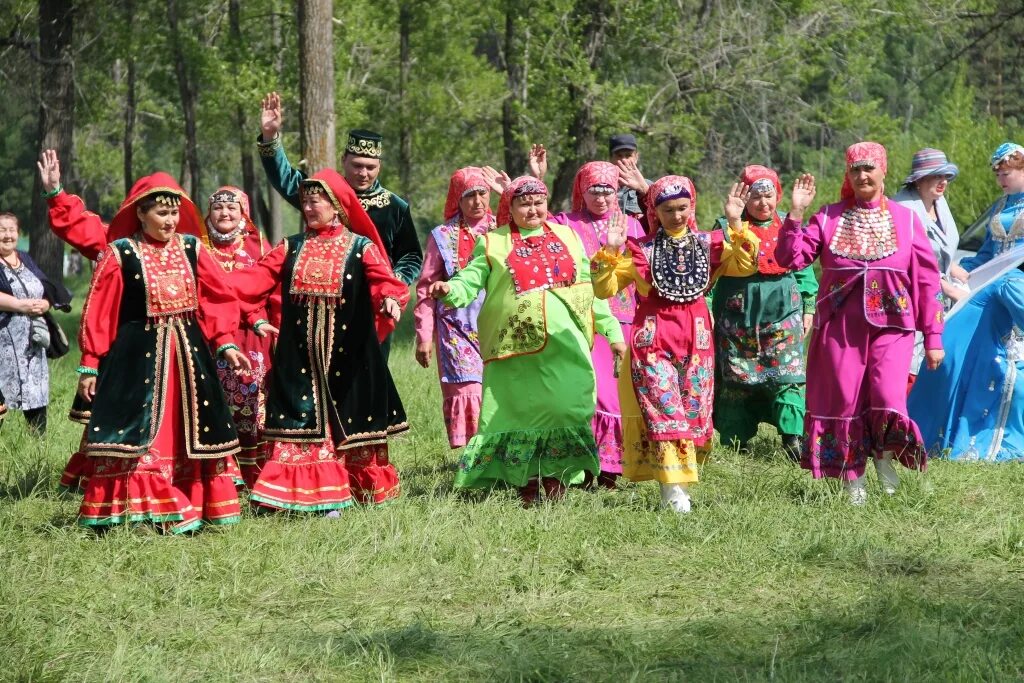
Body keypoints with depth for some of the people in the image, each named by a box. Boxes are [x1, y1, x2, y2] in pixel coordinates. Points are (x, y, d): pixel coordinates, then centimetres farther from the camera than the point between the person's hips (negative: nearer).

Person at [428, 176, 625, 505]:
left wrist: (612, 331, 17)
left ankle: (556, 486, 3)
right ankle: (528, 492, 7)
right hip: (515, 347, -2)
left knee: (564, 411, -5)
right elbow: (469, 283, -1)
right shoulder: (492, 243, 8)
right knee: (521, 411, 0)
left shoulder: (566, 237, 16)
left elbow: (590, 290, 18)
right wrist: (450, 290, -23)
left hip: (564, 346, 2)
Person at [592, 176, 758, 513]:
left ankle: (681, 480, 16)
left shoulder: (708, 244, 9)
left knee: (693, 410, 5)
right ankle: (672, 488, -13)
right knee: (664, 409, -11)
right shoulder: (640, 250, 4)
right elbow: (605, 289, 3)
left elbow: (743, 265, -5)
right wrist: (610, 254, -11)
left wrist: (738, 226, -12)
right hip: (653, 336, -3)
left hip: (696, 336, 3)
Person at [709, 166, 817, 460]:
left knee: (788, 377, -10)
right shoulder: (726, 227, 2)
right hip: (737, 318, -1)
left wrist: (808, 308, 10)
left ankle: (792, 437, -11)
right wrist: (708, 311, -4)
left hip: (784, 317, 1)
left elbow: (804, 270, 14)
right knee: (736, 380, 5)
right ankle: (733, 443, 12)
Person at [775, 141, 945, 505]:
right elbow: (790, 258, -3)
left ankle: (885, 456, 15)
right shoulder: (829, 218, 4)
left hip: (890, 327, -1)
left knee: (888, 400, -16)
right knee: (844, 404, 3)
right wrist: (796, 213, -13)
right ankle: (854, 481, 20)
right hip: (840, 328, 1)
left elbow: (927, 280, 5)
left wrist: (933, 337, 3)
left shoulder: (905, 219, 4)